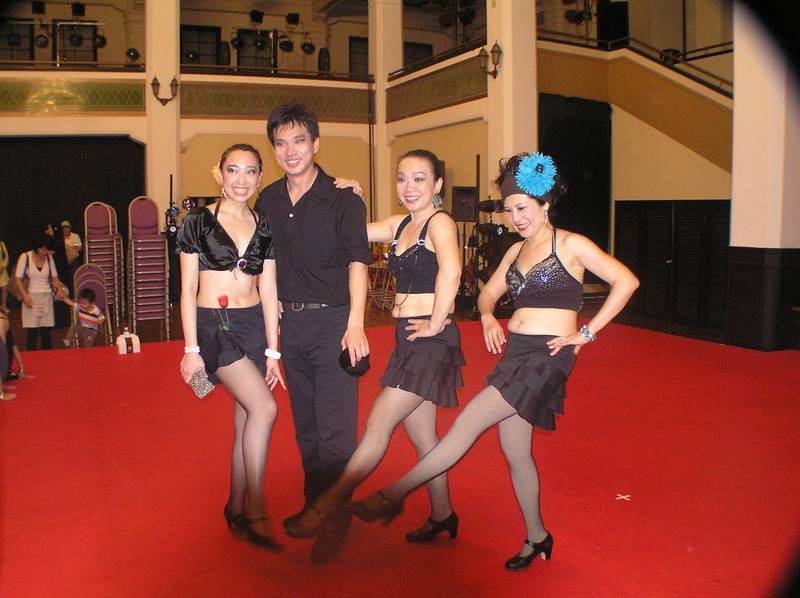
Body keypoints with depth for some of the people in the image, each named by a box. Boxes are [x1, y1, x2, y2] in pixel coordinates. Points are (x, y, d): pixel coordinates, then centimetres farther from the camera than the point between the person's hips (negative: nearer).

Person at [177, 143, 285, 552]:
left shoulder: (264, 228, 9)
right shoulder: (198, 222, -2)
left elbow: (268, 292, 8)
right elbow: (188, 289, -3)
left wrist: (272, 352, 5)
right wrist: (191, 349, -8)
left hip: (255, 325, 5)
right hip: (213, 325, -4)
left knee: (246, 420, 7)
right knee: (264, 408, -20)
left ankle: (236, 510, 23)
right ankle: (256, 511, -8)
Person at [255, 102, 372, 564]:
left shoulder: (343, 200, -8)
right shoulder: (268, 201, 8)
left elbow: (357, 262, -17)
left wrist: (355, 324, -30)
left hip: (333, 321, -6)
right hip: (289, 322, 6)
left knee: (335, 429, -5)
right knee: (305, 426, 17)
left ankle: (336, 520, 10)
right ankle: (314, 504, 33)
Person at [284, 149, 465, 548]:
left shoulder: (440, 222, -12)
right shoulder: (399, 224, 14)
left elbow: (450, 271, -30)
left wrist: (435, 324, -24)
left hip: (431, 341, -9)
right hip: (407, 339, 9)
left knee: (378, 425, -4)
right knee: (422, 437, 15)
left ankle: (326, 507, 5)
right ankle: (442, 515, 29)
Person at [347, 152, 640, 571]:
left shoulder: (571, 245, -5)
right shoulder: (516, 251, 15)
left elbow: (626, 282, -11)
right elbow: (489, 293, 24)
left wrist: (587, 332, -11)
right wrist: (488, 317, 1)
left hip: (547, 356, -8)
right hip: (514, 352, 8)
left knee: (468, 422, -14)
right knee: (515, 450, 10)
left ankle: (394, 494, -8)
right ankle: (536, 538, 26)